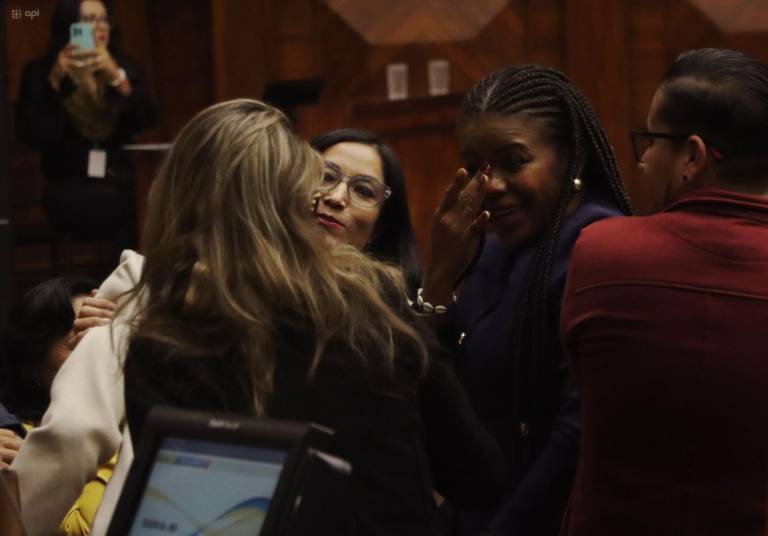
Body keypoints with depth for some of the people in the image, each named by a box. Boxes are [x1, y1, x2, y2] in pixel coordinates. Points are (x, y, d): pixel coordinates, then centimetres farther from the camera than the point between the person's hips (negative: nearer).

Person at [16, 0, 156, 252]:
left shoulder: (125, 68, 15)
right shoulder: (40, 72, 5)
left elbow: (146, 120, -2)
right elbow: (28, 133, -8)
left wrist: (117, 77, -14)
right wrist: (55, 81, -15)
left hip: (122, 184, 3)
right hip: (70, 191, -3)